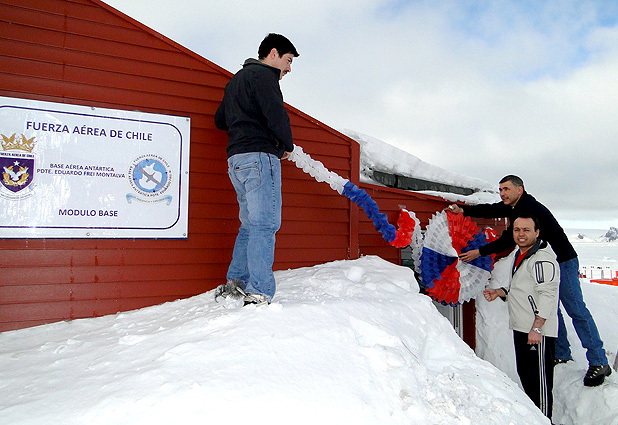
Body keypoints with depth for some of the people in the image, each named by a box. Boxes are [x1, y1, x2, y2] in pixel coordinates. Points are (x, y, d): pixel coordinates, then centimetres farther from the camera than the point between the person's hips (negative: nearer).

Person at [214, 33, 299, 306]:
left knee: (251, 224, 15)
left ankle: (236, 282, 16)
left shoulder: (236, 79, 27)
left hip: (236, 159, 10)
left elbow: (220, 120, 30)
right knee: (265, 224, -11)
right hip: (258, 155, -10)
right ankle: (258, 294, -12)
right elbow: (276, 113, -17)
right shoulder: (262, 74, -3)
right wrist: (287, 145, -2)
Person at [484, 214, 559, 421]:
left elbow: (548, 295, -22)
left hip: (538, 331, -10)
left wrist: (537, 328, -25)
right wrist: (500, 292, 11)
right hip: (520, 327, 10)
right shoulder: (519, 255, 16)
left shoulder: (542, 258, -15)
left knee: (540, 379, -3)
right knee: (525, 374, 18)